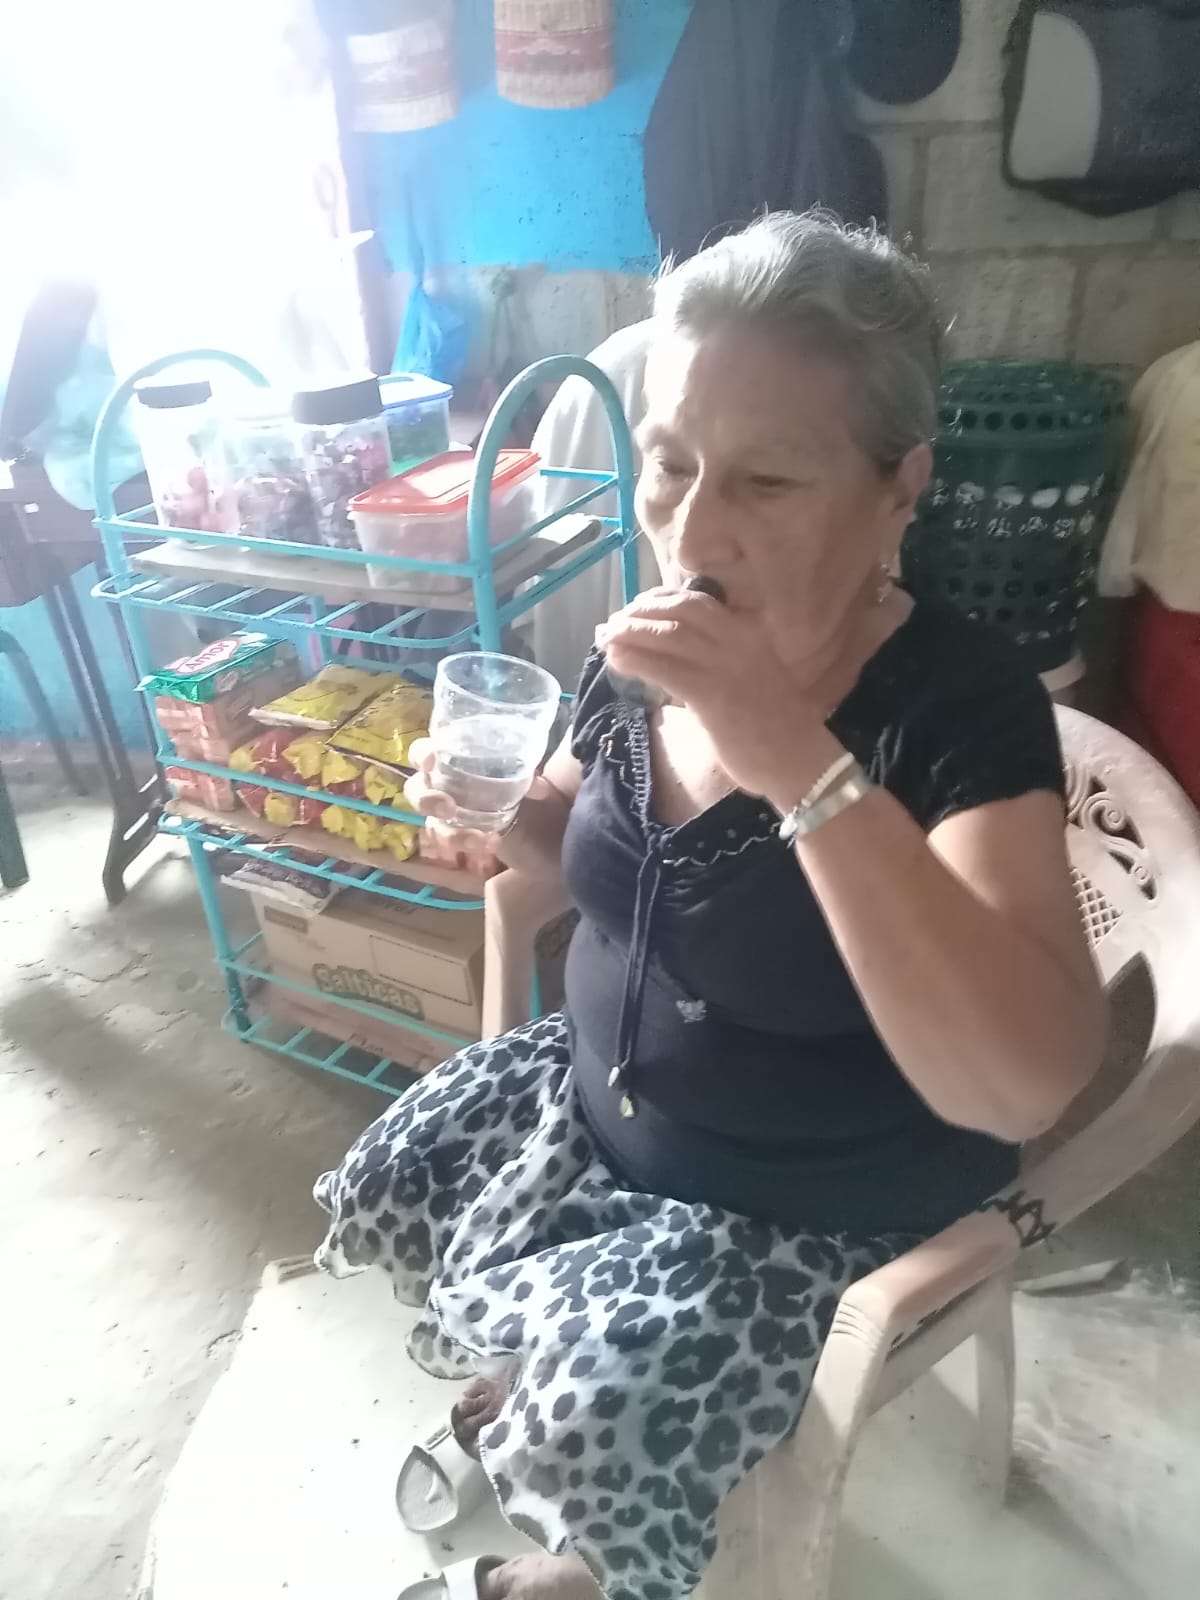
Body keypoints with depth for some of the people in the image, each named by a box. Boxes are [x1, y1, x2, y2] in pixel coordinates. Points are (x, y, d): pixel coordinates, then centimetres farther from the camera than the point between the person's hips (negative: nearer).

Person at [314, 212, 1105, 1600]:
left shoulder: (964, 705, -27)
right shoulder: (640, 662, -10)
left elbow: (1027, 1086, -39)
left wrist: (797, 757, -46)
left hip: (821, 1208, -5)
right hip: (601, 1097, 6)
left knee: (599, 1431, -15)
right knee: (379, 1194, 7)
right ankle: (531, 1375, 41)